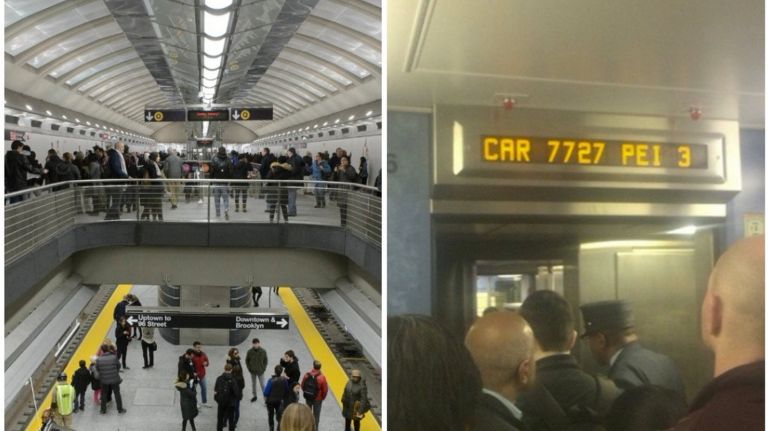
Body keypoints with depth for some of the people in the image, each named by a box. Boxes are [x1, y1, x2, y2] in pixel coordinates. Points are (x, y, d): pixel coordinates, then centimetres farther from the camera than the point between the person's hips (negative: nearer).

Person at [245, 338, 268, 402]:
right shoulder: (250, 351, -12)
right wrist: (249, 368, -2)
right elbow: (247, 360, 2)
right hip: (252, 371, 2)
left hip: (260, 371, -2)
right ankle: (254, 396, 34)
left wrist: (263, 368, -6)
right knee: (253, 384, 17)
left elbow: (265, 361, -1)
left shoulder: (263, 351, -13)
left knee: (262, 384, 0)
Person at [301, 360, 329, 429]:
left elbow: (302, 385, -2)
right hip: (317, 399, -3)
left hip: (308, 397, 4)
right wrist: (322, 397, 3)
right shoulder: (322, 377, -22)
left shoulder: (307, 375, -13)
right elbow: (325, 389, -16)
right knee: (316, 415, 11)